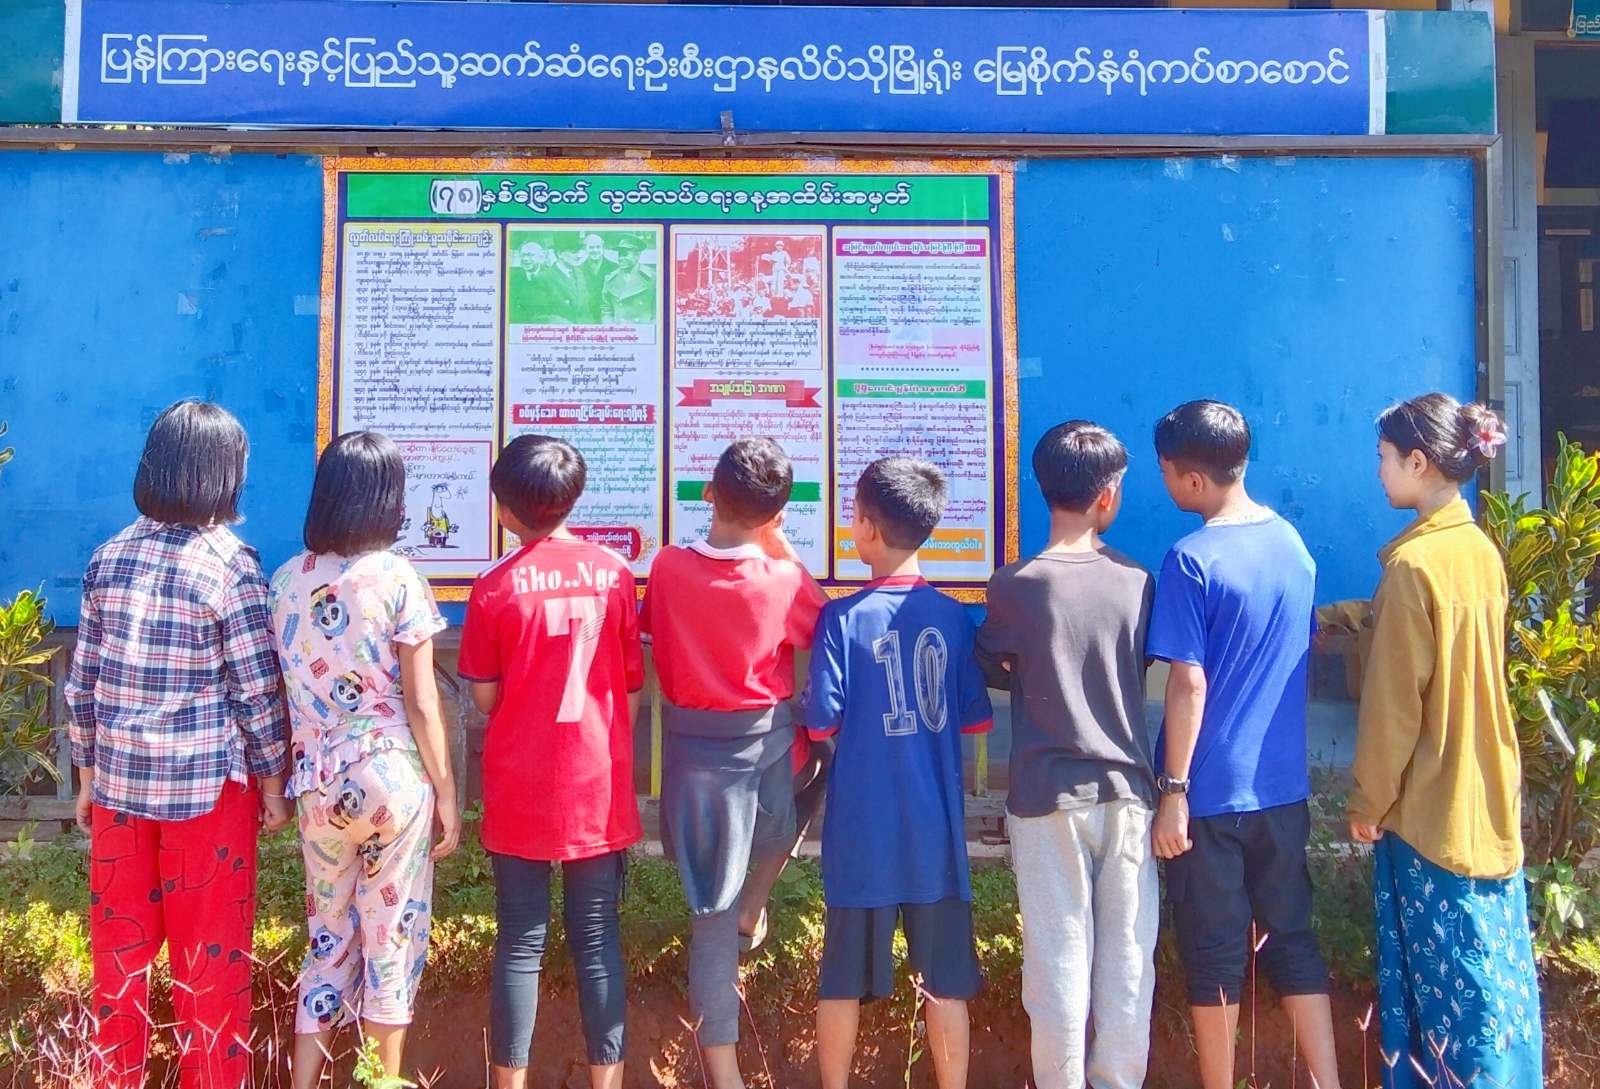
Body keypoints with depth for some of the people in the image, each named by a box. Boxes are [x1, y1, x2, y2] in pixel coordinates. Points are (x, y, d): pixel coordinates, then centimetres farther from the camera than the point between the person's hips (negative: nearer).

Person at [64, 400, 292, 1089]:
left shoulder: (109, 557, 1)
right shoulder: (229, 565, -13)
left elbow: (83, 682, 6)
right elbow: (257, 690, -12)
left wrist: (87, 775, 16)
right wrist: (272, 782, 0)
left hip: (119, 780, 5)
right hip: (207, 786, -5)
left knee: (120, 943, 17)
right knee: (210, 954, 8)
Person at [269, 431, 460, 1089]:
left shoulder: (286, 581, 2)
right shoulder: (398, 580, -12)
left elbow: (284, 689, 6)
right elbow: (422, 705, -11)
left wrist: (298, 771, 17)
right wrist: (446, 794, -3)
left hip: (318, 782, 4)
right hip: (392, 781, -4)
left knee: (329, 933, 18)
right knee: (392, 935, 10)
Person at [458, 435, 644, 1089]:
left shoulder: (496, 586, -8)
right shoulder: (614, 572, -3)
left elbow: (485, 697, -1)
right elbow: (632, 688, 3)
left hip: (520, 790, -1)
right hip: (598, 786, 1)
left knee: (520, 944, 10)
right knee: (598, 941, 10)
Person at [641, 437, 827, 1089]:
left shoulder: (668, 567, -9)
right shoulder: (784, 580, -14)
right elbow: (824, 633, 3)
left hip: (694, 749, 2)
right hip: (768, 742, -1)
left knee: (712, 913, 9)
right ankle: (754, 906, 34)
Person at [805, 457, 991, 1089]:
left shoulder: (843, 618, -12)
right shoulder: (954, 617, -3)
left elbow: (820, 722, -10)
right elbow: (975, 719, 4)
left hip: (862, 829, -2)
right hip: (935, 828, 2)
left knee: (844, 976, 13)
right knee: (945, 977, 13)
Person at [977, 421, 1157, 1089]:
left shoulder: (1014, 586, -11)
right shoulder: (1137, 582, -3)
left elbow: (990, 668, 4)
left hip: (1048, 796, -2)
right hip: (1126, 790, 2)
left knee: (1058, 956, 8)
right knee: (1128, 953, 13)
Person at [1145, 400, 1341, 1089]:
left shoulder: (1192, 560, -17)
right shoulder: (1293, 543, 4)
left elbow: (1189, 683, -18)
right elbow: (1299, 652, 14)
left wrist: (1173, 791, -13)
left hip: (1211, 793, -6)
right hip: (1284, 787, 6)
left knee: (1214, 953, 7)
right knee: (1292, 936, 16)